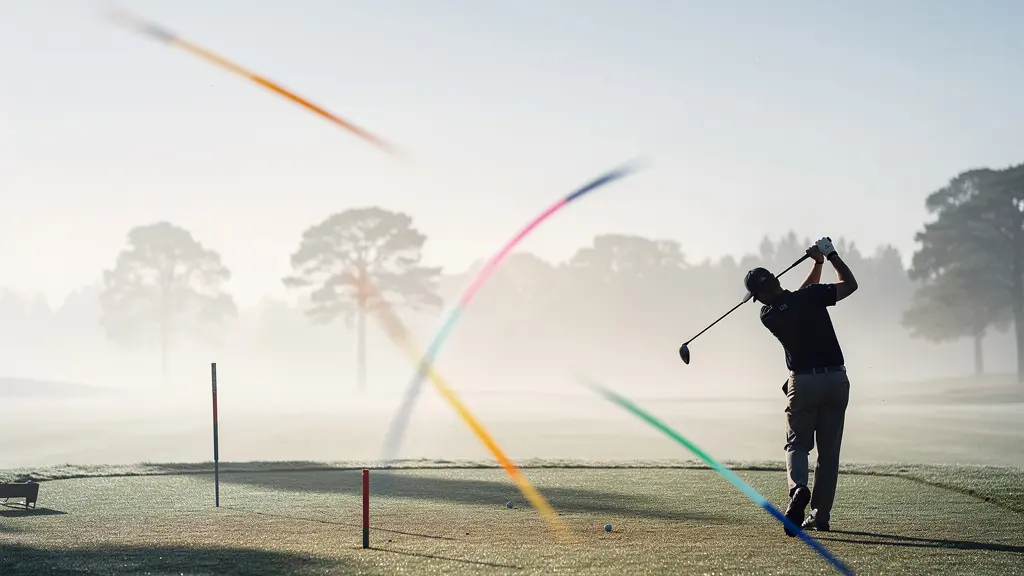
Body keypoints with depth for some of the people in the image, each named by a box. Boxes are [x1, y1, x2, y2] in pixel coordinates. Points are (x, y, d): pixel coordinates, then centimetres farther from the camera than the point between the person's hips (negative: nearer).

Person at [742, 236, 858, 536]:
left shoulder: (768, 316, -1)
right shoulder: (811, 297, -10)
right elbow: (850, 284, 2)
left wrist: (817, 264, 14)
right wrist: (830, 255, 7)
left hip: (803, 382, -1)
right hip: (836, 379, 1)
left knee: (797, 444, 8)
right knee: (829, 450, 10)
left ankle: (798, 489, -23)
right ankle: (820, 514, 11)